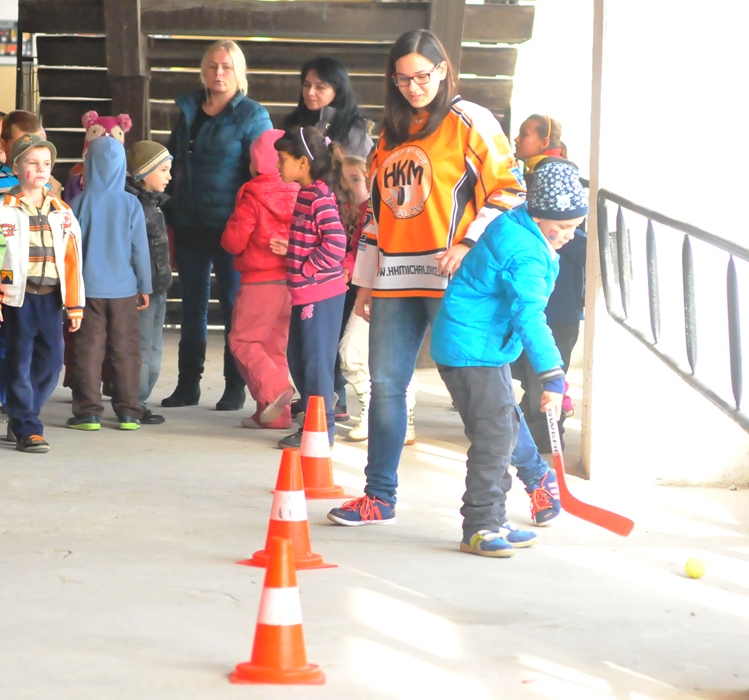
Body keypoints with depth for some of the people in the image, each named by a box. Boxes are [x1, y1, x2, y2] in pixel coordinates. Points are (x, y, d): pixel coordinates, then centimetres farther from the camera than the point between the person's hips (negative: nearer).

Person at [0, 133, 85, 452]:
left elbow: (72, 260, 9)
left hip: (51, 297, 4)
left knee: (51, 362, 4)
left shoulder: (62, 212, 9)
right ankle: (27, 429, 5)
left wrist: (75, 305, 6)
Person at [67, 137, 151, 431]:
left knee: (88, 349, 4)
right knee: (125, 350, 7)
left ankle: (89, 412, 3)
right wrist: (144, 287, 12)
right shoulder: (130, 203, -4)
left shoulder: (80, 202, -6)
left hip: (88, 287, -1)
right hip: (123, 289, 1)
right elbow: (140, 248, 1)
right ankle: (127, 412, 9)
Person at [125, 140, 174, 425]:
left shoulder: (153, 203, 15)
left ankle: (138, 403, 22)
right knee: (141, 351, -4)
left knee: (153, 351, 14)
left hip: (156, 289, 10)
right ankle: (135, 406, 3)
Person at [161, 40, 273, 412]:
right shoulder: (188, 110, 12)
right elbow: (173, 160, 19)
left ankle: (235, 386, 7)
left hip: (230, 225, -5)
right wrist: (169, 212, 11)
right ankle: (187, 384, 15)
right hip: (190, 224, 5)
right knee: (192, 303, 9)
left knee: (233, 303, 0)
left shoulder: (252, 115, -4)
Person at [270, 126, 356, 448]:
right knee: (297, 358, 15)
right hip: (304, 293, 10)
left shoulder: (320, 198, -16)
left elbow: (335, 246, -23)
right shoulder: (303, 195, 13)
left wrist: (305, 269, -16)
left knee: (315, 360, -3)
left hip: (321, 294, -10)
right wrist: (288, 249, 5)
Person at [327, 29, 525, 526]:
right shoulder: (393, 133, 17)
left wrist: (468, 244, -16)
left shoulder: (469, 122, -3)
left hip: (451, 279, -6)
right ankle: (379, 498, 11)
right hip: (395, 281, 6)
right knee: (386, 385, 4)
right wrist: (366, 281, 20)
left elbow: (509, 190, -7)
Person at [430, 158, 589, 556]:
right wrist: (552, 377, -36)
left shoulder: (519, 229, 8)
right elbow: (529, 316, -32)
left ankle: (492, 521, 21)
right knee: (494, 433, -14)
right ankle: (479, 527, -9)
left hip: (489, 348, 11)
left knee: (505, 429, 14)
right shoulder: (526, 254, -24)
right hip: (471, 348, -11)